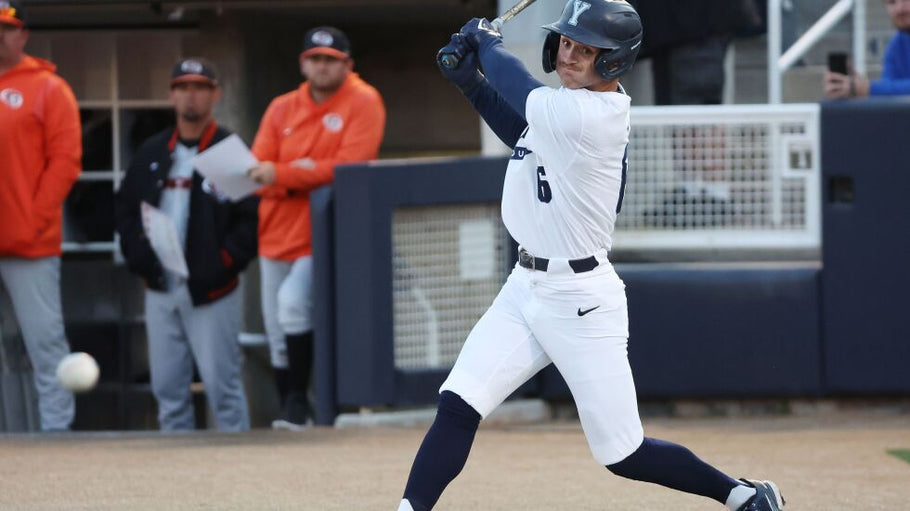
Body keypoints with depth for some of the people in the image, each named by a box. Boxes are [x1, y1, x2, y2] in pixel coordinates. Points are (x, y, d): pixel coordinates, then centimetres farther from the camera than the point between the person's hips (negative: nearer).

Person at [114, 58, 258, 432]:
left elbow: (254, 216, -9)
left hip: (210, 293, -5)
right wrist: (139, 257, 3)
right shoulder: (152, 153, 13)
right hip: (160, 288, 5)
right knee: (166, 385, 7)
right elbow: (125, 207, 18)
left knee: (221, 384, -6)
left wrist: (223, 264, -17)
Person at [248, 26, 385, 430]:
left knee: (293, 302, -26)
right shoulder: (282, 109, 10)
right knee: (276, 332, 6)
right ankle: (290, 412, 18)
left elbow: (348, 168, -16)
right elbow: (259, 170, 1)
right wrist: (309, 176, -19)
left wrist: (283, 175, -21)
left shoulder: (362, 103, -5)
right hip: (278, 231, 6)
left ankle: (298, 401, -15)